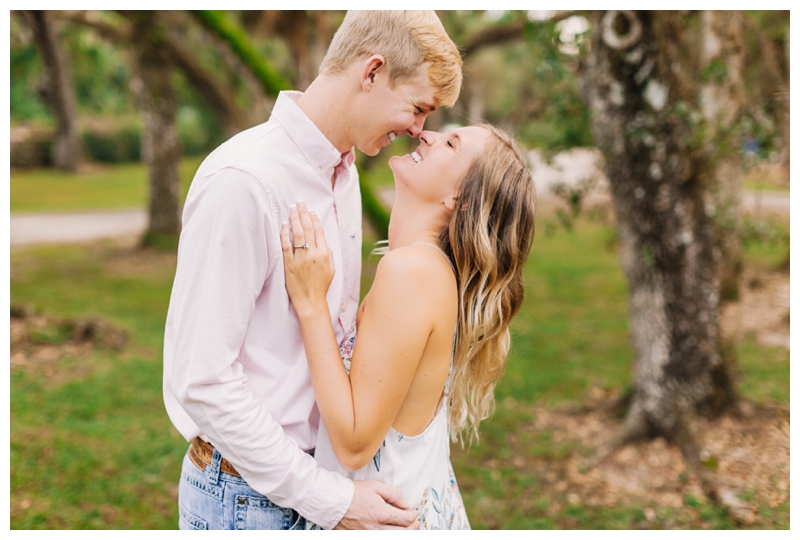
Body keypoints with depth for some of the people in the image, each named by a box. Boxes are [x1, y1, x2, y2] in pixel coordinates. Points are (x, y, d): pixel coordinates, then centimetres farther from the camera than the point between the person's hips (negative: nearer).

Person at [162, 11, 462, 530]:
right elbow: (201, 379, -24)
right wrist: (328, 497, -20)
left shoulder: (343, 172, 6)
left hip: (319, 470, 8)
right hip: (246, 495, -7)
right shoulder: (242, 180, -22)